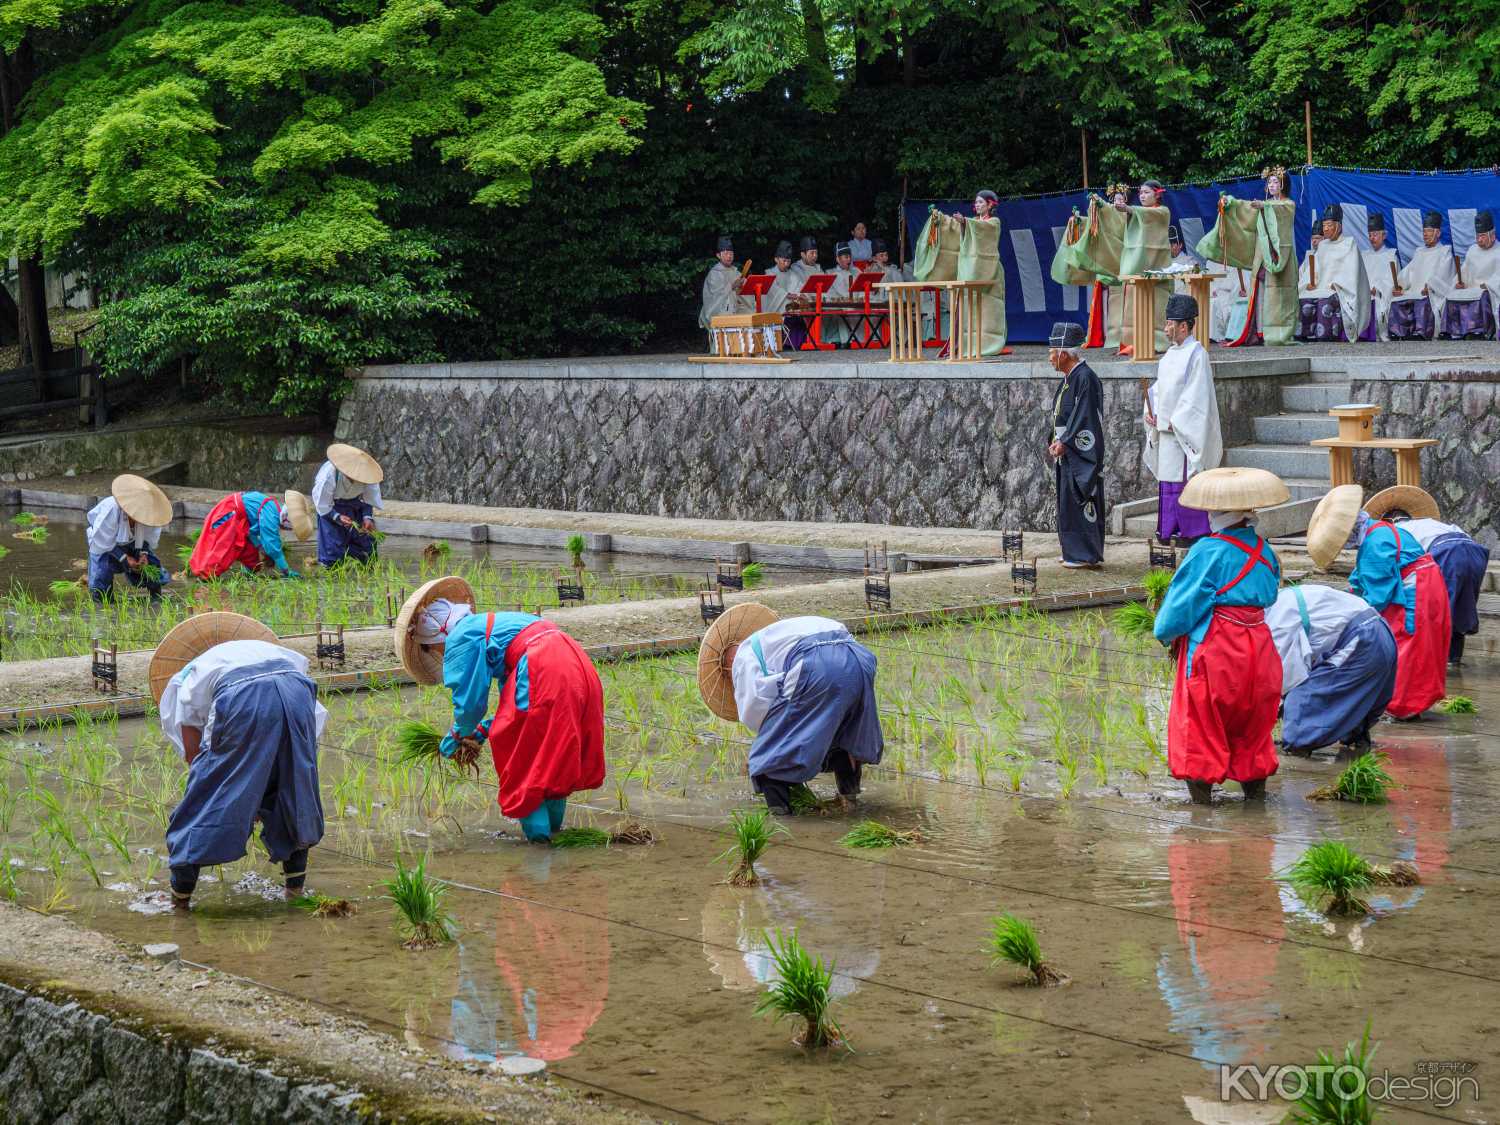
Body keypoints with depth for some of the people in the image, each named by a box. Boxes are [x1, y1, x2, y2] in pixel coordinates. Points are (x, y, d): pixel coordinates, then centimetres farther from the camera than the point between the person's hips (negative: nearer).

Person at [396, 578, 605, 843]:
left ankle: (536, 830, 4)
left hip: (544, 671, -9)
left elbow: (470, 701, 1)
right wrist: (482, 732, 32)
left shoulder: (460, 637, 2)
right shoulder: (493, 624, 31)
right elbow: (514, 700, 33)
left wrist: (457, 735, 19)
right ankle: (553, 824, 31)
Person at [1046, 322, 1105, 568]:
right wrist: (1056, 441, 6)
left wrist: (1064, 443, -17)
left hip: (1080, 453, -10)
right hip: (1067, 451, 10)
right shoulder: (1067, 379, 13)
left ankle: (1085, 554, -1)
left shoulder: (1085, 378, -16)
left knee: (1079, 500, -6)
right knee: (1068, 501, 12)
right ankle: (1073, 551, 19)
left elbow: (1085, 416, -19)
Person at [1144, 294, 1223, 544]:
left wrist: (1176, 421, -17)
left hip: (1185, 431, -9)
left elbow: (1197, 395, -17)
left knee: (1185, 480, -6)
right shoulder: (1171, 354, 13)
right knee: (1167, 480, 10)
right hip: (1166, 430, 9)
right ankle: (1170, 530, 16)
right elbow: (1159, 388, 20)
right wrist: (1149, 411, 3)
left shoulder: (1196, 355, -13)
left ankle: (1193, 530, -1)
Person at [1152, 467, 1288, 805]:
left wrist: (1168, 634, 8)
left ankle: (1201, 793, 4)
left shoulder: (1209, 551, -14)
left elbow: (1183, 603, -11)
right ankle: (1255, 787, 26)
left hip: (1213, 649, -6)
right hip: (1258, 646, 6)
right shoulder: (1264, 550, 6)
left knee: (1200, 725, 4)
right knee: (1253, 722, 19)